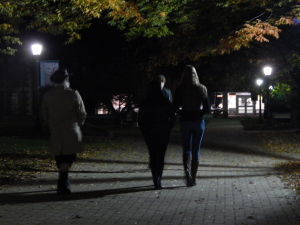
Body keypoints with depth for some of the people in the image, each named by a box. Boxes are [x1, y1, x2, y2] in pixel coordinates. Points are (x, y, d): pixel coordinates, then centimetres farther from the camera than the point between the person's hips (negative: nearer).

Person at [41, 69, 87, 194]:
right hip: (71, 133, -3)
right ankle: (63, 184, -14)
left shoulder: (47, 96, 0)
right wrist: (77, 125, 16)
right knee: (68, 158, 2)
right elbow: (82, 114, -3)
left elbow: (44, 116, 7)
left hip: (55, 134, 3)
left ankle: (64, 183, 27)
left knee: (60, 160, 16)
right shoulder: (73, 94, -9)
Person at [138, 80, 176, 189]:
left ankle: (155, 179, 13)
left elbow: (140, 119, -3)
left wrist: (144, 131, 9)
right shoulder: (165, 103, -5)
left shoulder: (144, 104, -3)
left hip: (149, 132, 1)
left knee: (152, 156, 12)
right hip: (163, 133, -1)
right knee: (160, 156, 3)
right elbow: (173, 117, -5)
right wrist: (168, 129, 7)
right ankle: (158, 178, -13)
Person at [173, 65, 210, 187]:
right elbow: (207, 108, -3)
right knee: (196, 149, 8)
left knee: (186, 148, 11)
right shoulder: (201, 89, -2)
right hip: (198, 122, 1)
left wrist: (183, 114, 10)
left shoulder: (179, 90, -5)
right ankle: (193, 179, 10)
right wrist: (198, 114, 11)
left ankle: (186, 168, -17)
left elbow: (176, 108, -6)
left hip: (185, 122, -1)